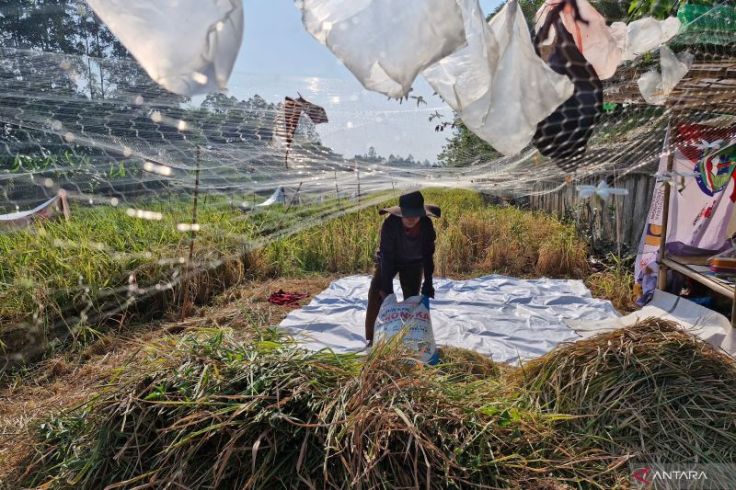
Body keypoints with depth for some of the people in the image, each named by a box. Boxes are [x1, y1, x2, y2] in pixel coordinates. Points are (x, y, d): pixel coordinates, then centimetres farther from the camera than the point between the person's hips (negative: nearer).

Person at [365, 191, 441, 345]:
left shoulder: (427, 226, -27)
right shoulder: (390, 223, -34)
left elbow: (428, 255, -15)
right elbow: (387, 255, -31)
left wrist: (428, 283, -16)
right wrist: (387, 285, -33)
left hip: (413, 263, 2)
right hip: (388, 260, -1)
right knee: (376, 295, -11)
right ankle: (370, 339, -3)